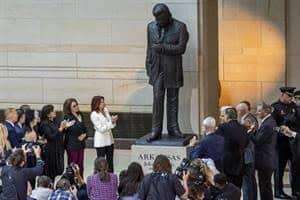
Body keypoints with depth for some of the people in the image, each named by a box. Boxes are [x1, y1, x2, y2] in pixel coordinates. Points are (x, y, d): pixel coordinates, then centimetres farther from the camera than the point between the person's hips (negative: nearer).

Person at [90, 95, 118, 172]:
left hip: (109, 139, 6)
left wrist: (114, 121, -10)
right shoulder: (94, 115, -13)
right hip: (100, 142, -6)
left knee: (110, 162, 10)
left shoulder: (106, 111, 6)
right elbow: (101, 129, -17)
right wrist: (111, 122, -17)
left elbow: (112, 125, 11)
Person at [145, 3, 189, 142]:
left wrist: (162, 47, -15)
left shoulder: (180, 27, -4)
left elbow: (181, 48, -12)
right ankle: (156, 131, -4)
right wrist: (148, 66, 11)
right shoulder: (151, 27, 8)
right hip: (157, 69, 2)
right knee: (157, 99, -4)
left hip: (173, 70, -2)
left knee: (173, 100, 5)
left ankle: (173, 128, 14)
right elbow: (150, 48, 14)